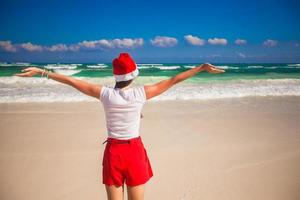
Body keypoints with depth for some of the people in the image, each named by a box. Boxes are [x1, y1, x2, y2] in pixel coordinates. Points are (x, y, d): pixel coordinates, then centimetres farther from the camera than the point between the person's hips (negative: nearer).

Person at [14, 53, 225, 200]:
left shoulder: (106, 94, -10)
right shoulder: (141, 93, -11)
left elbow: (72, 81, -2)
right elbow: (173, 81, -5)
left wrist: (40, 71, 8)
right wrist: (201, 68, 5)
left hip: (113, 152, 1)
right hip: (135, 151, 0)